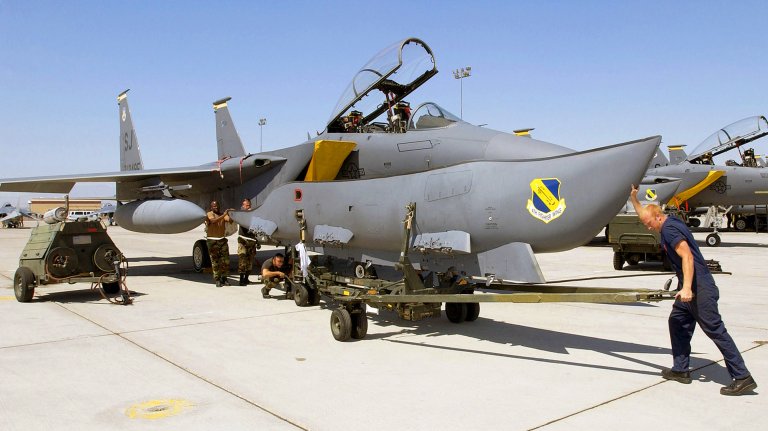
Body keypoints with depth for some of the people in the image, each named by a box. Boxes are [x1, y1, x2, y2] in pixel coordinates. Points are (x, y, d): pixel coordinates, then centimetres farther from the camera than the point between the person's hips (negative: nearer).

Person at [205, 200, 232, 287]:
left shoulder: (223, 214, 10)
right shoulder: (209, 214, -2)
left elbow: (230, 220, -9)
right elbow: (214, 221, -23)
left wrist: (230, 215, -30)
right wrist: (223, 215, -34)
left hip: (222, 240, 4)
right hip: (212, 241, -4)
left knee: (225, 260, 0)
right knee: (215, 261, -1)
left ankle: (224, 278, 11)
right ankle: (217, 280, 4)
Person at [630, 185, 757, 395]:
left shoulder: (669, 229, -15)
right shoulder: (669, 224, 13)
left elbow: (687, 256, -26)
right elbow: (645, 215, 33)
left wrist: (687, 287, -31)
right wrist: (633, 197, 32)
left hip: (699, 288, -10)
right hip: (691, 288, 10)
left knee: (715, 330, -8)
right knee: (677, 322, 14)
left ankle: (742, 377, -5)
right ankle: (681, 370, 20)